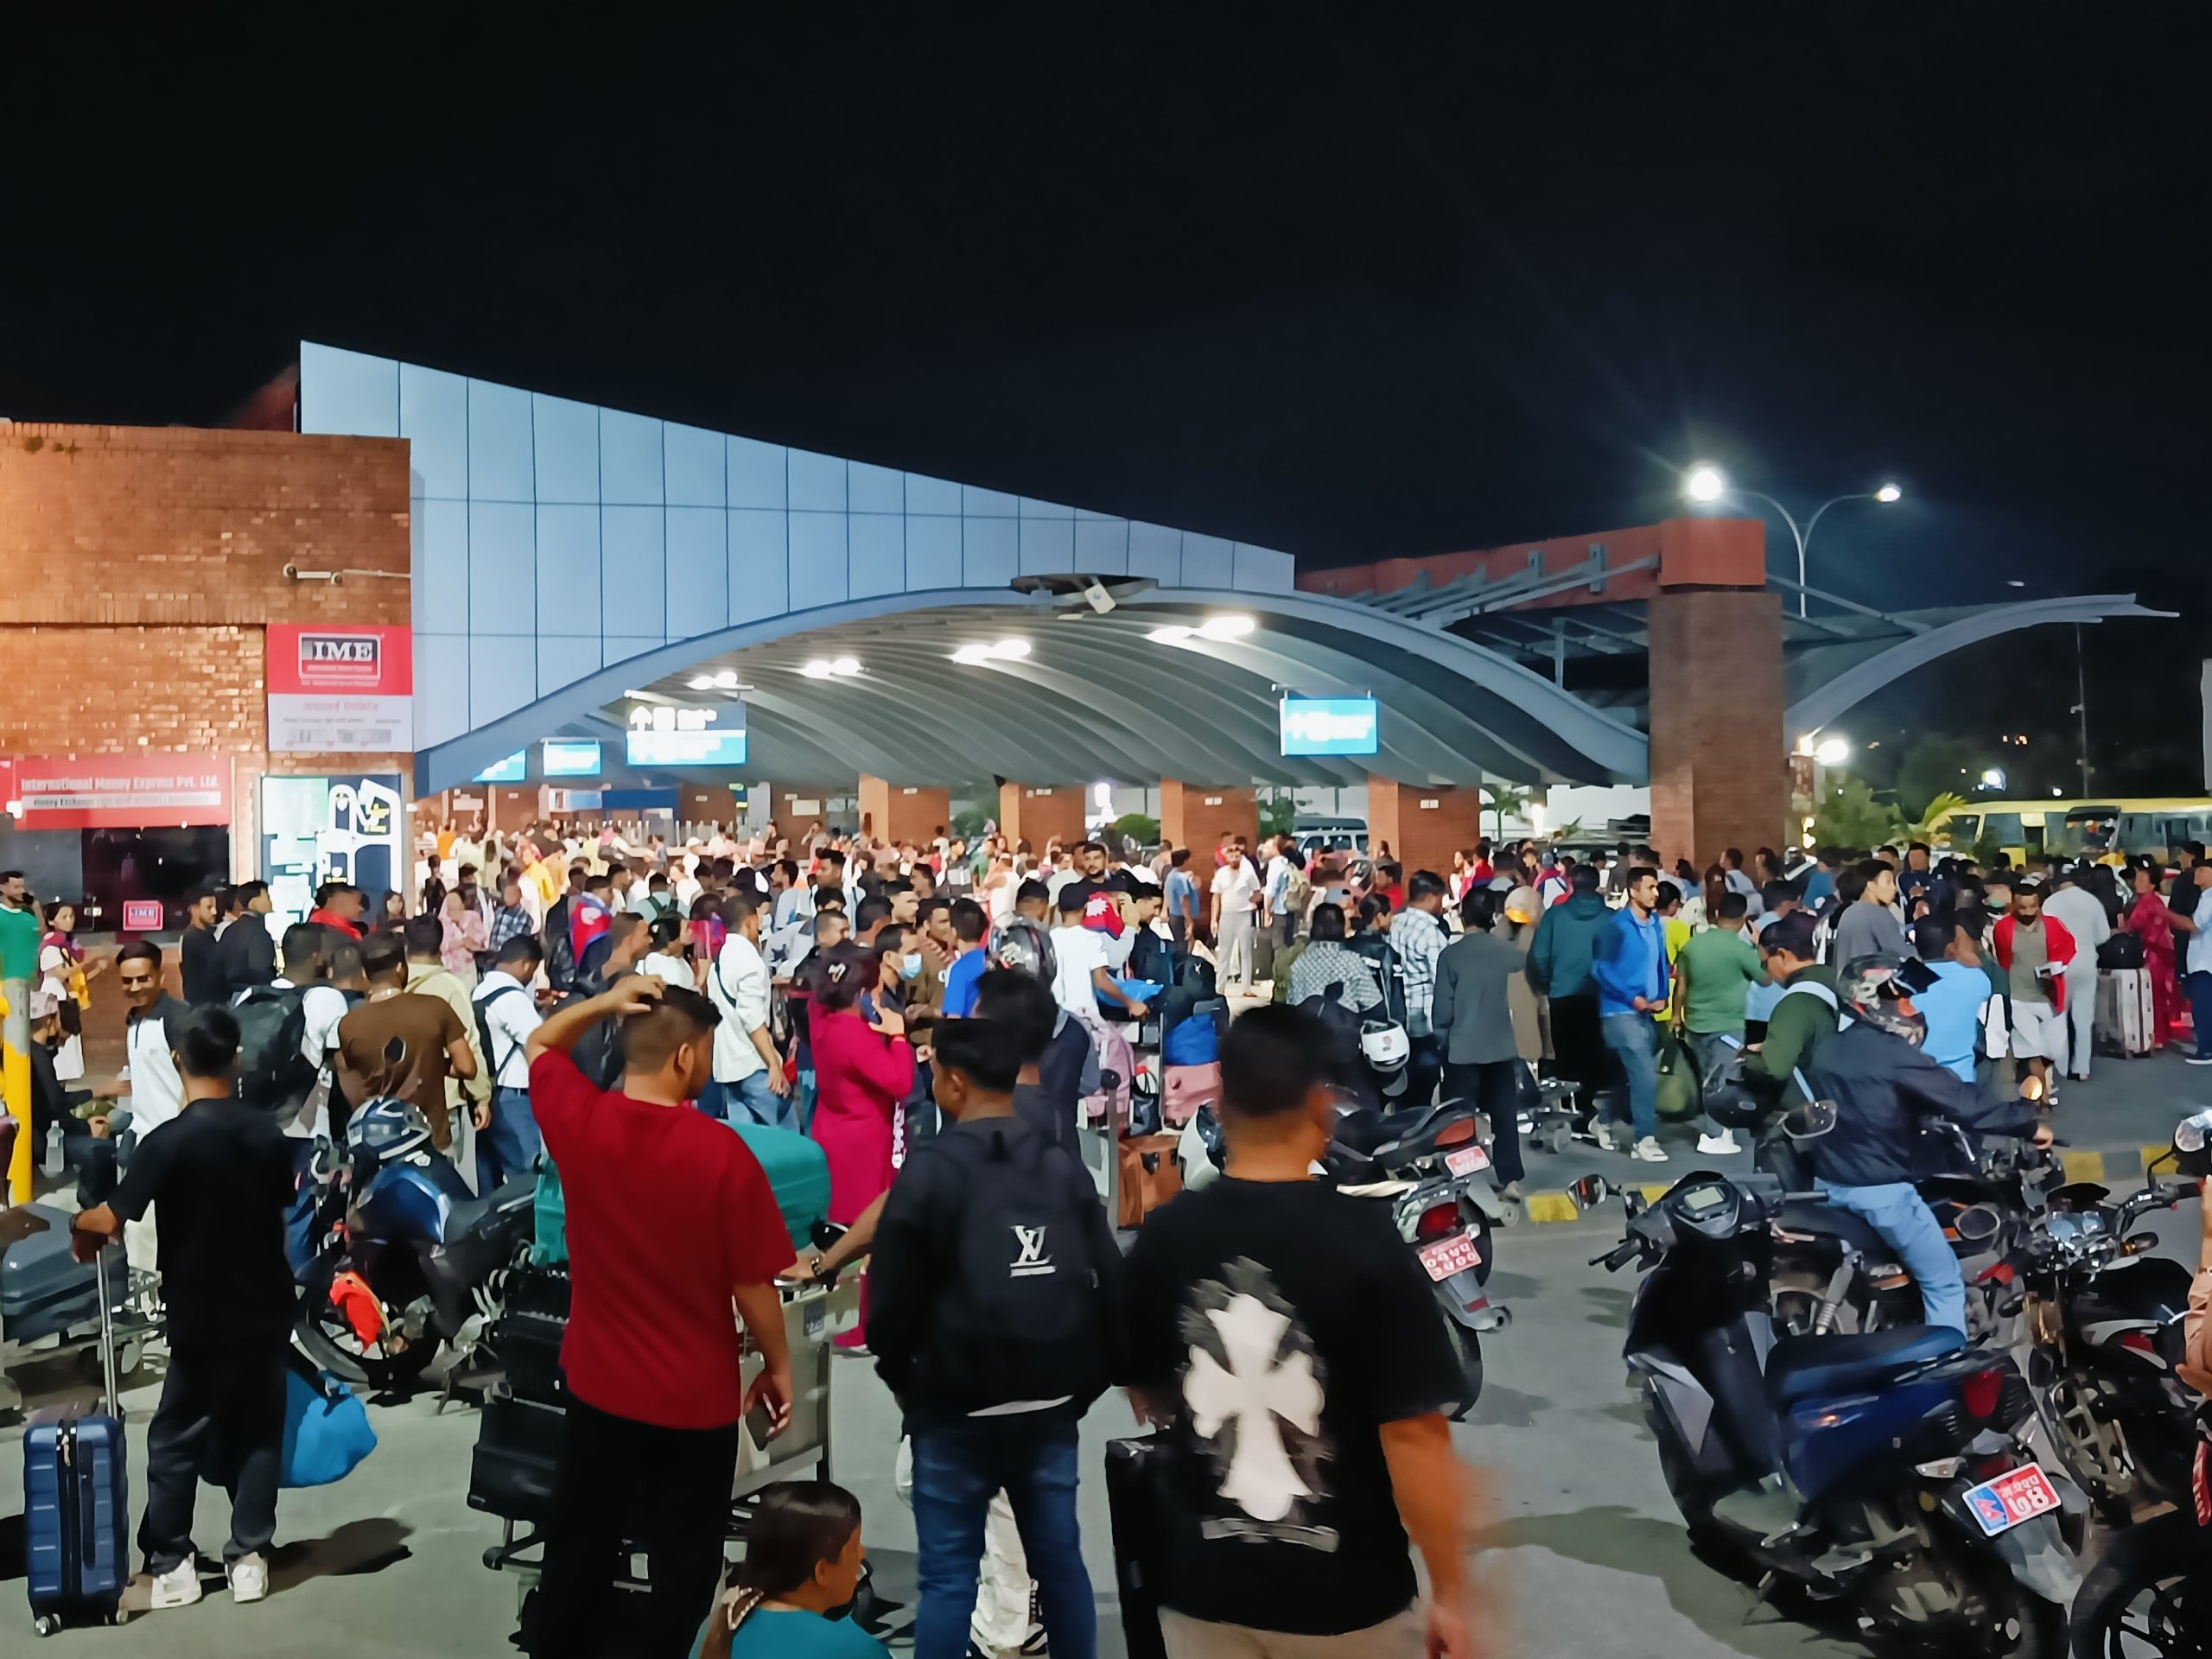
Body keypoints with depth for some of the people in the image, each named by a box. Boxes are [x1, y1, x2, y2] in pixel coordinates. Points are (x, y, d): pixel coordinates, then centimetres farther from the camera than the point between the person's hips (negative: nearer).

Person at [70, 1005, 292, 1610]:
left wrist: (80, 1227, 3)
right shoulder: (267, 1131, -2)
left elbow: (111, 1220, -18)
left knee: (176, 1441, 12)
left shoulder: (167, 1141, -17)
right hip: (267, 1312, 4)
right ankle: (248, 1556, 17)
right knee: (258, 1435, 13)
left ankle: (170, 1564, 16)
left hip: (203, 1321, -4)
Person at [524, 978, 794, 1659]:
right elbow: (754, 1285, -16)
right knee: (682, 1566, 15)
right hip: (697, 1397, -4)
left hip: (598, 1384, 4)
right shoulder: (723, 1153, -24)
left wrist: (603, 1002, -7)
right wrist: (777, 1366, 0)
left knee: (578, 1549, 23)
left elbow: (540, 1043, 10)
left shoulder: (578, 1120, -13)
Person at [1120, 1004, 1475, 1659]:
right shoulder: (1363, 1237, -18)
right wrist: (1450, 1594, -8)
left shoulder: (1163, 1236, -6)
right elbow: (1414, 1433, -18)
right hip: (1344, 1596, -3)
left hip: (1205, 1587, 3)